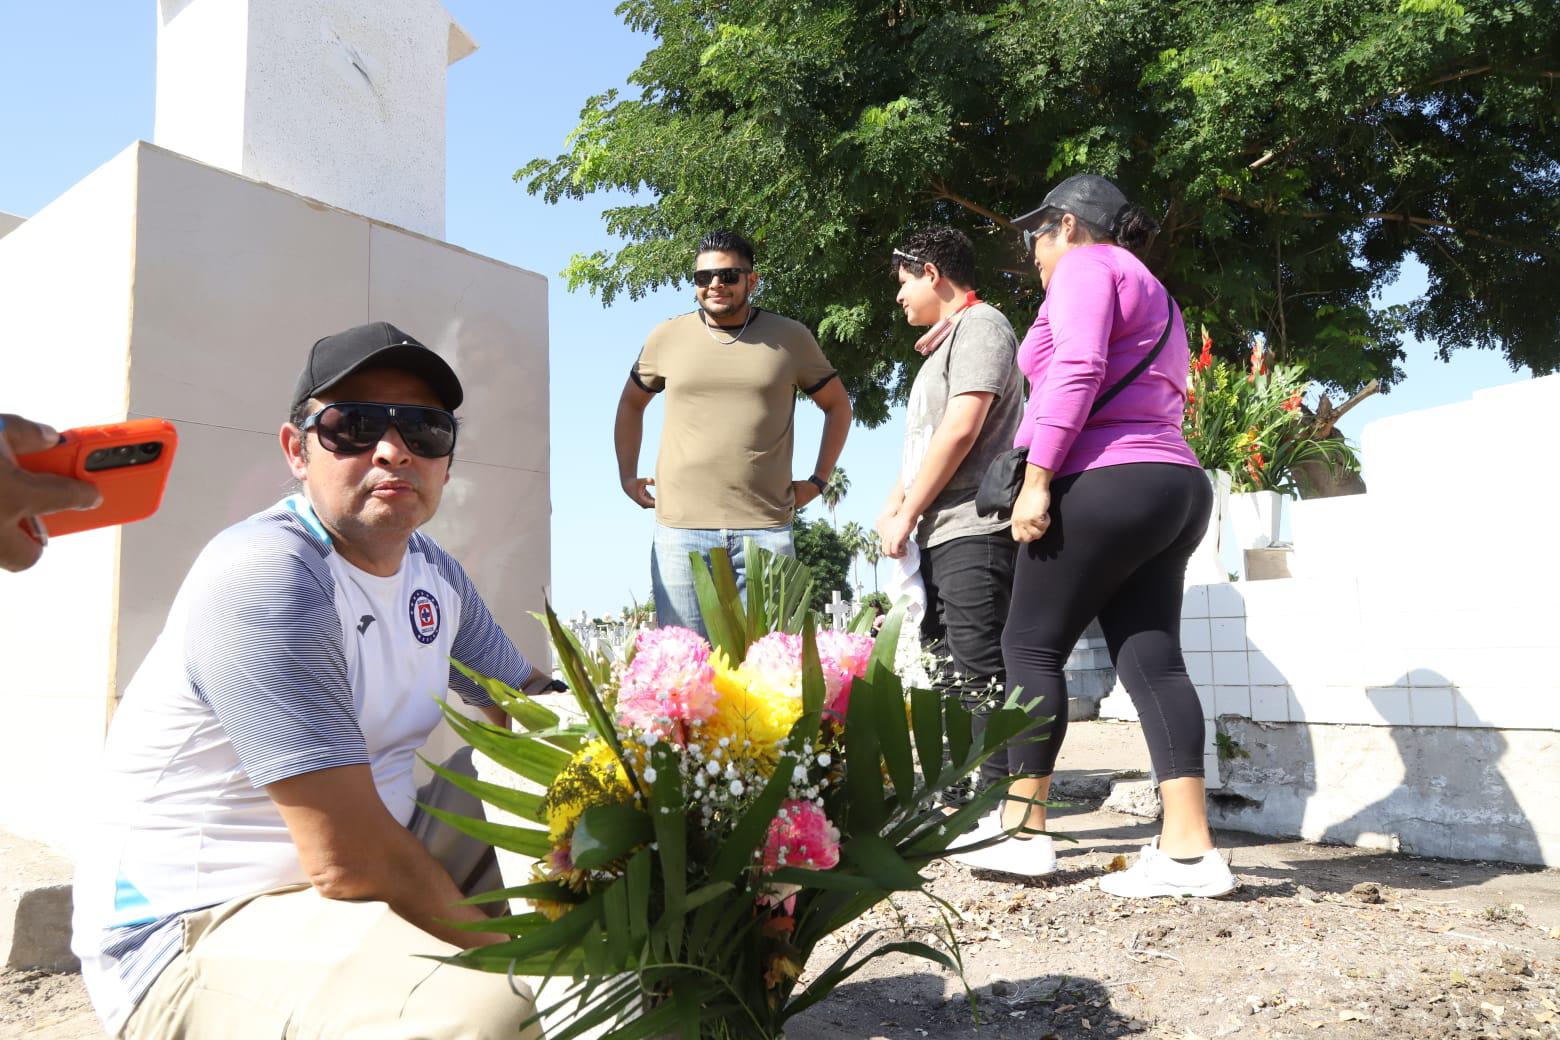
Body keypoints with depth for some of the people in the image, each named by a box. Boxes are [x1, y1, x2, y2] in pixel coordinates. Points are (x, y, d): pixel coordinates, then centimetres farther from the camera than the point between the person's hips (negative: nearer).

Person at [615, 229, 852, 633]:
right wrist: (627, 476, 14)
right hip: (680, 528, 1)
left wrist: (818, 479, 9)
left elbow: (838, 405, 17)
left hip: (765, 528, 0)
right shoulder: (666, 337, 9)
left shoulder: (790, 338, 6)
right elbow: (630, 404, 23)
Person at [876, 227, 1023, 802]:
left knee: (980, 669, -10)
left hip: (972, 529, -10)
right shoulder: (944, 343, 25)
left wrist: (907, 516, -12)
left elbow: (961, 431, -17)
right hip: (939, 537, 10)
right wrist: (893, 506, 9)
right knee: (944, 669, 13)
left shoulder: (980, 324, -5)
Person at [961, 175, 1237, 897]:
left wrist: (1036, 479, -19)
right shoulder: (1150, 292, 30)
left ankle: (1022, 832, 3)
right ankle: (1189, 850, -3)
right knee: (1151, 661, 2)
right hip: (1174, 486, 9)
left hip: (1108, 483, -9)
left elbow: (1076, 371, -15)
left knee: (1031, 646, -1)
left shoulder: (1083, 267, 1)